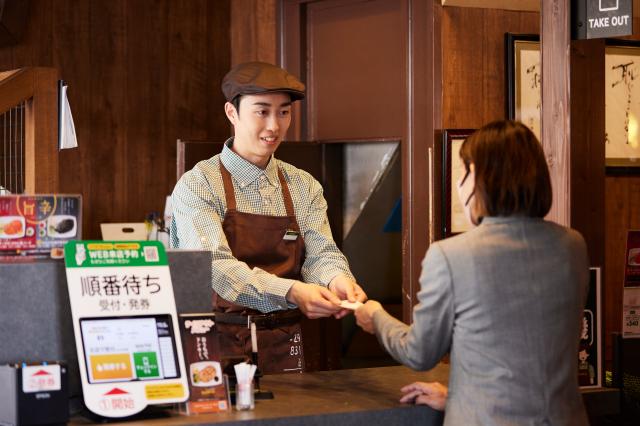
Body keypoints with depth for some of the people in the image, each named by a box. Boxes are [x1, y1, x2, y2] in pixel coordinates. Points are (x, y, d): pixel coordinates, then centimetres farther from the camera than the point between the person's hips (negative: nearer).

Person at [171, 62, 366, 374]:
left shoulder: (304, 187, 13)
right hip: (219, 345, -3)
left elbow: (320, 253, 4)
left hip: (282, 347, 4)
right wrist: (291, 292, -31)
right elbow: (215, 267, -17)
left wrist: (337, 279, -20)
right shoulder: (197, 186, -4)